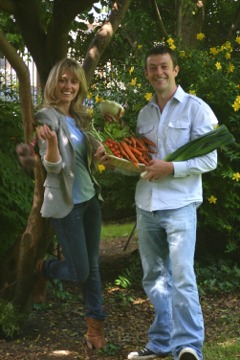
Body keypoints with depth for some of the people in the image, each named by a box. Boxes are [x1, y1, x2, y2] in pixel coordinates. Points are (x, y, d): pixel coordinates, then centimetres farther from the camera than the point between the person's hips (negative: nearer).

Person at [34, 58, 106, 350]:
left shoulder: (79, 117, 8)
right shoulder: (47, 116, -13)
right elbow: (53, 167, -20)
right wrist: (50, 140, -39)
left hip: (90, 198, 7)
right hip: (66, 203, -7)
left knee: (92, 265, 11)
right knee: (80, 271, -3)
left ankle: (95, 326, 20)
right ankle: (41, 270, 27)